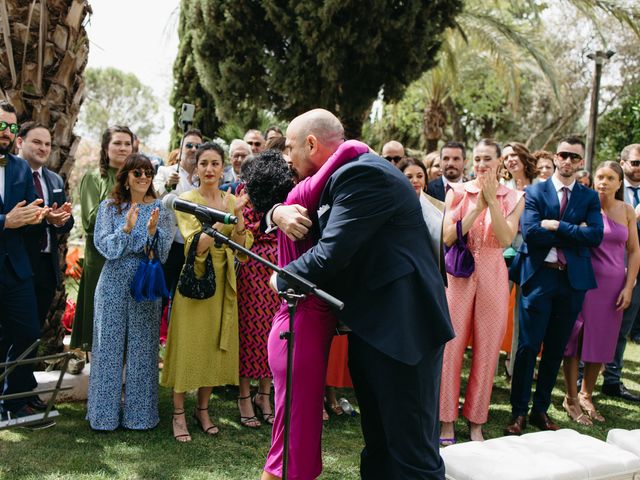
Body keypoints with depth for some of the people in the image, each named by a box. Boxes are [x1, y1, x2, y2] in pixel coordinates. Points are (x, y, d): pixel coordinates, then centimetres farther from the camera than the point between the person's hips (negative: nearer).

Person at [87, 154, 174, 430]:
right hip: (114, 285, 0)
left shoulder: (160, 210, 4)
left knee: (142, 350, 4)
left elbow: (163, 253, -1)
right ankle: (105, 413, 16)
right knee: (110, 348, 4)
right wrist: (127, 229, -20)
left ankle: (139, 413, 16)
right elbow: (106, 248, -5)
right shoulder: (110, 207, 4)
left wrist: (152, 231, -19)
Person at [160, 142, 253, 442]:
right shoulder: (186, 200, -7)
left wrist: (238, 216, -16)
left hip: (222, 281, 5)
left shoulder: (231, 201, 7)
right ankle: (179, 414, 12)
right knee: (187, 344, 0)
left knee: (216, 345, 10)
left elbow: (241, 246, 0)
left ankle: (203, 409, 25)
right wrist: (224, 216, -24)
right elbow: (196, 246, -18)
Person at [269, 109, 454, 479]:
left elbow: (331, 253, -23)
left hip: (402, 329, -10)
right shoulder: (343, 176, 13)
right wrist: (279, 212, -5)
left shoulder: (364, 174, -17)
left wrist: (281, 278, -6)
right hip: (371, 328, 10)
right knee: (377, 446, 19)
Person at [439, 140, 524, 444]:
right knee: (451, 346, 0)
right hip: (459, 275, 0)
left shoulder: (513, 198, 4)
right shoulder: (457, 192, 3)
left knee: (487, 350, 5)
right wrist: (477, 207, -14)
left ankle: (476, 423, 18)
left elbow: (506, 239, -10)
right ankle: (447, 422, 10)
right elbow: (447, 237, -8)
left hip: (493, 276, 1)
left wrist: (492, 201, -16)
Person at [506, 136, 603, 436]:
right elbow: (530, 232, -13)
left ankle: (541, 410, 22)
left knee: (556, 349, 10)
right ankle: (519, 412, 7)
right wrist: (573, 233, -11)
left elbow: (596, 236, -7)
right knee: (528, 346, -3)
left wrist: (556, 226, -13)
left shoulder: (590, 198, 9)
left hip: (573, 279, 3)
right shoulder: (534, 193, 3)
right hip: (539, 276, -3)